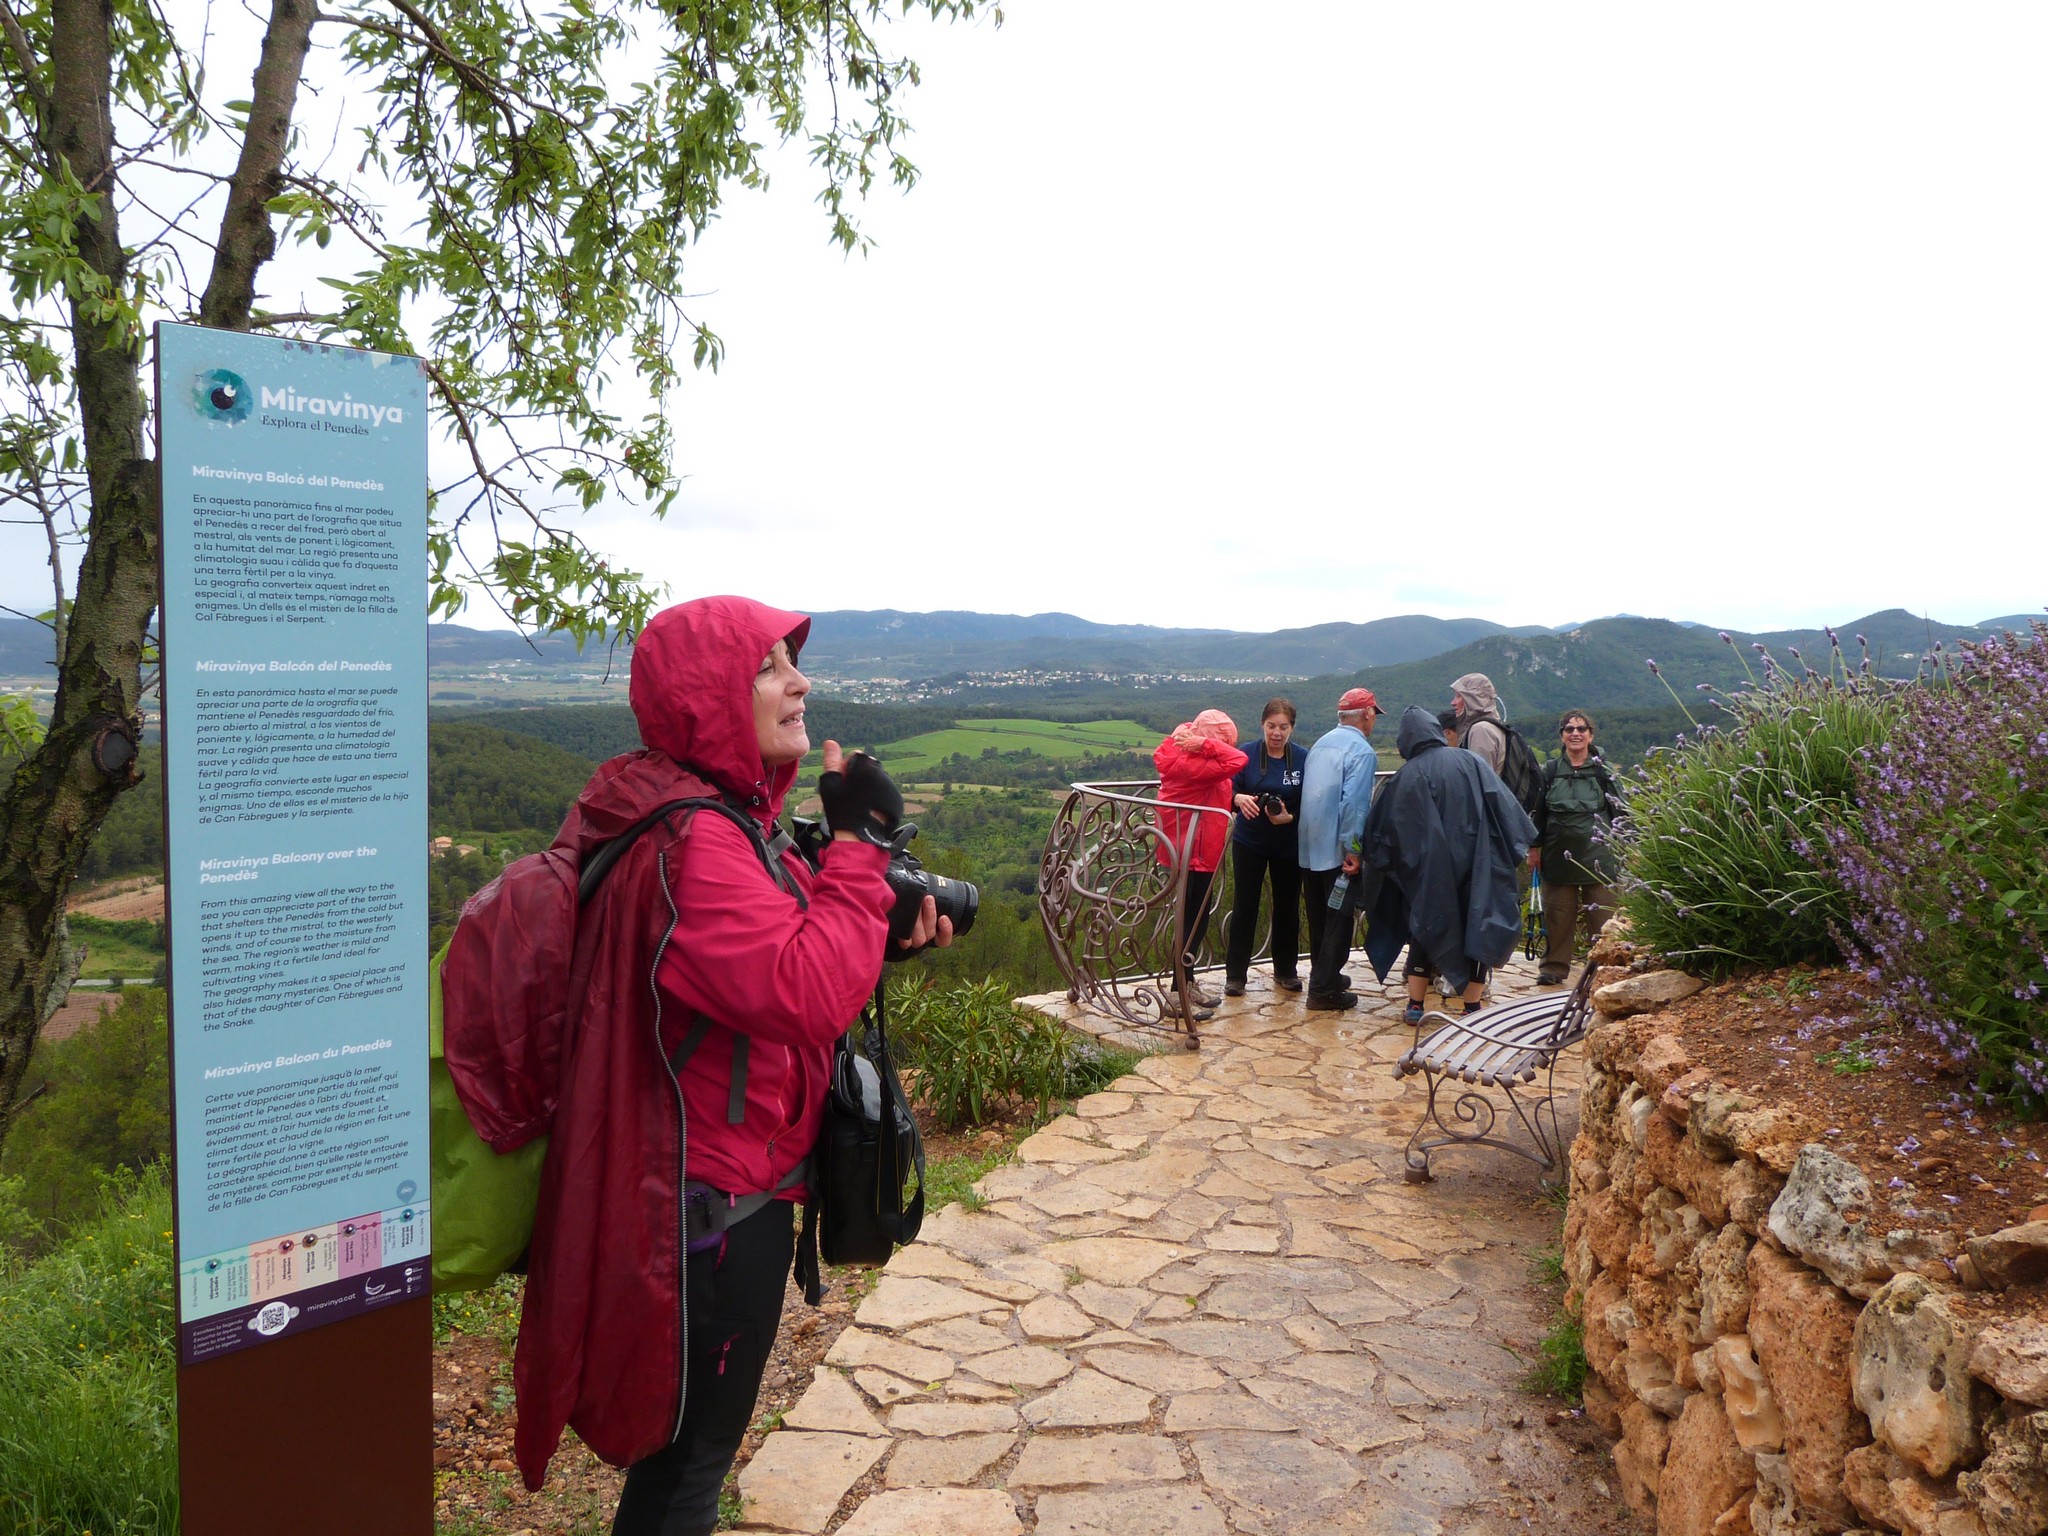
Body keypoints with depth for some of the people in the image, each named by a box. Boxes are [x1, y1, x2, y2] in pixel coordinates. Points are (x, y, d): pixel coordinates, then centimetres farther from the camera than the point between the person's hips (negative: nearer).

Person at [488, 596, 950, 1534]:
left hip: (719, 1183, 10)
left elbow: (771, 960, 16)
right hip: (714, 1198, -10)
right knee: (689, 1459, 10)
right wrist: (859, 841, -23)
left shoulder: (725, 817, 8)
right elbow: (806, 993, -31)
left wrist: (886, 933, 0)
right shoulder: (689, 841, -26)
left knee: (682, 1441, 27)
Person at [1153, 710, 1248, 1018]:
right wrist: (1206, 743, -22)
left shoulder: (1185, 758, 6)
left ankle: (1188, 984, 28)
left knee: (1197, 920, 18)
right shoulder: (1191, 766, -24)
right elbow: (1237, 761, -31)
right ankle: (1178, 995, 2)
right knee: (1193, 922, -3)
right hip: (1193, 855, -10)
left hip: (1198, 852, 10)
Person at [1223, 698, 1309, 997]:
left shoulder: (1304, 758, -6)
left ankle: (1286, 971, 28)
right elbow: (1228, 790, -9)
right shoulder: (1245, 753, -8)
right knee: (1244, 907, 1)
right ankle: (1235, 975, 10)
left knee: (1287, 907, 12)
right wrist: (1239, 798, -32)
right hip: (1249, 842, -1)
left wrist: (1290, 817, -23)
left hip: (1289, 845, 1)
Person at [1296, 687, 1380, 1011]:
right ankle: (1324, 989, 2)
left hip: (1309, 848, 8)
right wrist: (1352, 849, -20)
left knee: (1319, 917, 18)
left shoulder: (1320, 744, 12)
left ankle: (1324, 975, 30)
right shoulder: (1361, 751, -13)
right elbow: (1354, 802, -22)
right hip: (1337, 850, -8)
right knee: (1339, 918, 0)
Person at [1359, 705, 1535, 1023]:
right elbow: (1505, 807, -1)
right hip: (1476, 865, 0)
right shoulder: (1472, 762, 0)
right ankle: (1472, 1008, 9)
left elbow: (1386, 826, -1)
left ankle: (1415, 1006, 13)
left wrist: (1373, 857, 12)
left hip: (1429, 870, 0)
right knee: (1477, 928, 9)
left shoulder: (1407, 776, -4)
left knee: (1426, 928, 12)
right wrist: (1520, 848, 5)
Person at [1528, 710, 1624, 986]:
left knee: (1602, 913, -1)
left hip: (1598, 856, -2)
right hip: (1559, 854, 2)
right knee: (1558, 913, 5)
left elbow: (1619, 811, 5)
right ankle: (1554, 967, 14)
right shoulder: (1551, 771, 7)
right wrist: (1534, 848, 7)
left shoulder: (1603, 770, 3)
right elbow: (1538, 811, 11)